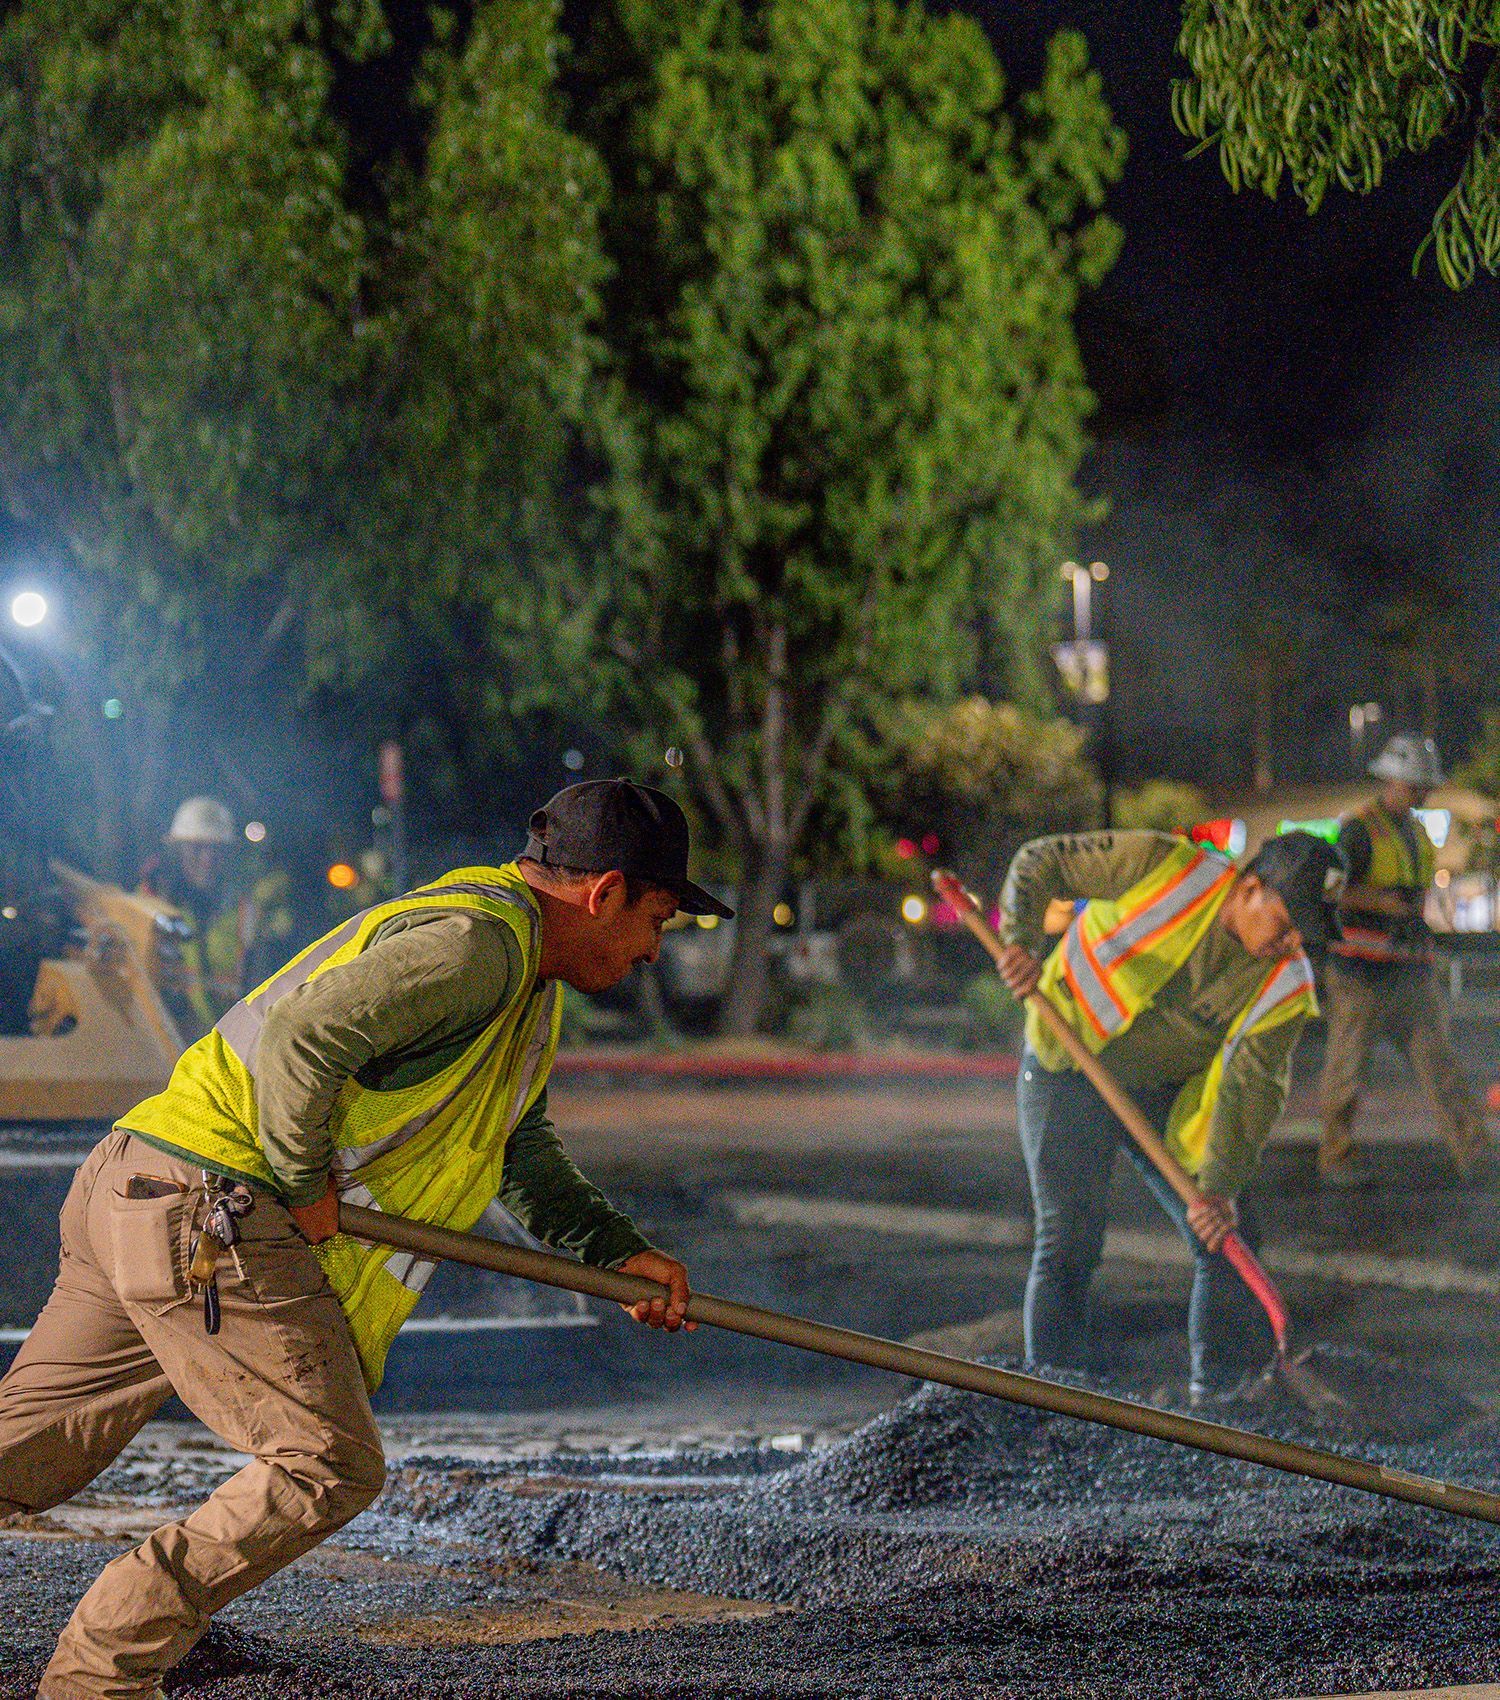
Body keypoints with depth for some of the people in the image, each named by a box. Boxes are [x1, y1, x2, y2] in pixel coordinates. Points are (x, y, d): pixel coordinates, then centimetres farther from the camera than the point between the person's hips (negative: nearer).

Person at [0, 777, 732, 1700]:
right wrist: (303, 1187, -15)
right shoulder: (476, 940, -15)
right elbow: (304, 1033, -26)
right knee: (330, 1465, -6)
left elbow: (523, 1154, 29)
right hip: (208, 1207, -10)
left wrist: (619, 1247, 17)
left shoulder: (527, 983, 20)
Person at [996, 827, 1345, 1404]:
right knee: (1068, 1243, -9)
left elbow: (1252, 1084, -17)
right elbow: (1040, 862, -11)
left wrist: (1220, 1186, -27)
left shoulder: (1285, 983, -13)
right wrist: (1022, 938, -26)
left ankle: (1216, 1399, 14)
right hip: (1068, 1078, -4)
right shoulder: (1162, 867, -21)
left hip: (1165, 1099, 4)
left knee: (1226, 1241, 0)